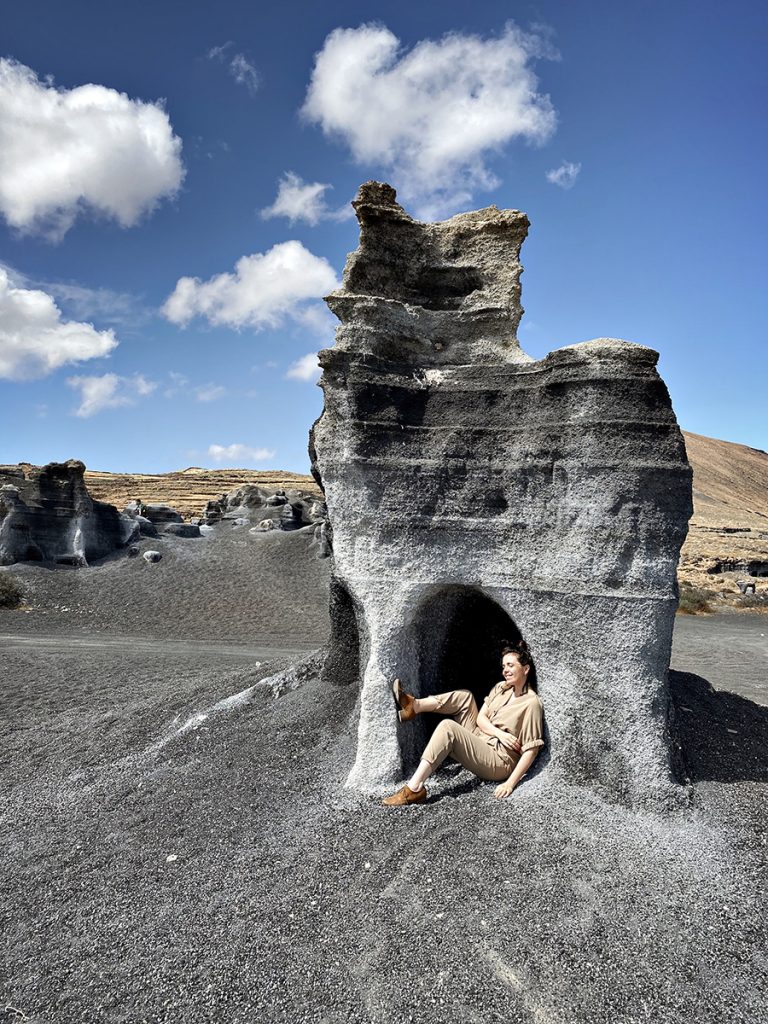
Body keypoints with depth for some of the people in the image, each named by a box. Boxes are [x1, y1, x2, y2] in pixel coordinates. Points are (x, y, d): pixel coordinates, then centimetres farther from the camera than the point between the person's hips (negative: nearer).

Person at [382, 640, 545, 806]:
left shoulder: (531, 703, -14)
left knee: (448, 727, -28)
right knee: (464, 696, -3)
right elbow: (481, 718, 2)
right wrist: (500, 733, -17)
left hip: (499, 762, -7)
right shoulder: (501, 688, 8)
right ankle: (413, 706, -18)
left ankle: (414, 789, -31)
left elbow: (531, 750, -17)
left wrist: (510, 783, -22)